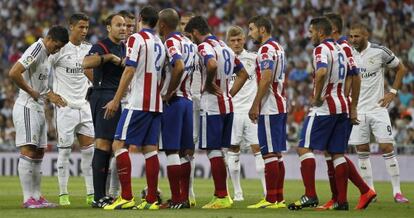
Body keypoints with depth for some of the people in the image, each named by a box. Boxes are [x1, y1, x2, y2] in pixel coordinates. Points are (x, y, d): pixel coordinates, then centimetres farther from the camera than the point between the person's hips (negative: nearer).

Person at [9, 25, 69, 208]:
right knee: (28, 151, -10)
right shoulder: (36, 50, -15)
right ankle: (28, 199, -10)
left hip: (38, 109, 10)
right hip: (27, 108, -10)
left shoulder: (46, 54, 15)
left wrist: (50, 94, 12)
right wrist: (33, 93, -17)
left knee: (39, 153, 10)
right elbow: (13, 73, -25)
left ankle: (36, 196, 15)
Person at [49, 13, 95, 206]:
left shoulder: (89, 49, 8)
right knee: (64, 150, -1)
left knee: (89, 150, 2)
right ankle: (63, 194, 5)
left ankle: (91, 194, 6)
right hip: (65, 106, -5)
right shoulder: (60, 49, -8)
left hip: (84, 106, 5)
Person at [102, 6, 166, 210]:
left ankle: (126, 197, -15)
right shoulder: (160, 43, 16)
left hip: (138, 103, -7)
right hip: (156, 104, 7)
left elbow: (129, 71, -14)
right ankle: (151, 199, 4)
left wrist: (116, 100, -13)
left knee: (119, 144, -6)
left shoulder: (136, 39, -7)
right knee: (150, 149, 7)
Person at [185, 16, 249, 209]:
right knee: (219, 152, 14)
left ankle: (221, 197, -4)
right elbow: (243, 74, 22)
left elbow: (212, 64, -33)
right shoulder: (224, 47, 17)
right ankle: (221, 194, 16)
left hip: (211, 106, -8)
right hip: (227, 105, 8)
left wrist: (208, 84, -17)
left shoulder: (204, 46, -11)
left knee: (213, 151, -4)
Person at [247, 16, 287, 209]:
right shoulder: (278, 48, 18)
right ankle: (279, 198, 12)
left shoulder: (266, 49, -12)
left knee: (270, 154, -8)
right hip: (280, 106, 10)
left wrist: (255, 106, -17)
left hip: (269, 109, -10)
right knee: (277, 154, 10)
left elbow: (266, 79, -21)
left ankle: (271, 200, -8)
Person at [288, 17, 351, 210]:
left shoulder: (321, 49, -10)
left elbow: (321, 72, -30)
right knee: (338, 153, 9)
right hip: (342, 106, 8)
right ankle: (342, 200, 6)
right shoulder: (340, 50, 17)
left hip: (324, 107, -8)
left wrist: (317, 97, -18)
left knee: (304, 148, -5)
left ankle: (310, 196, -14)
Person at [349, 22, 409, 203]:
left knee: (387, 148, -6)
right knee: (362, 151, 2)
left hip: (378, 108, -3)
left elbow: (401, 69, 6)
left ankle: (397, 191, -1)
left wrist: (393, 92, -2)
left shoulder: (380, 52, -6)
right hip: (357, 110, 3)